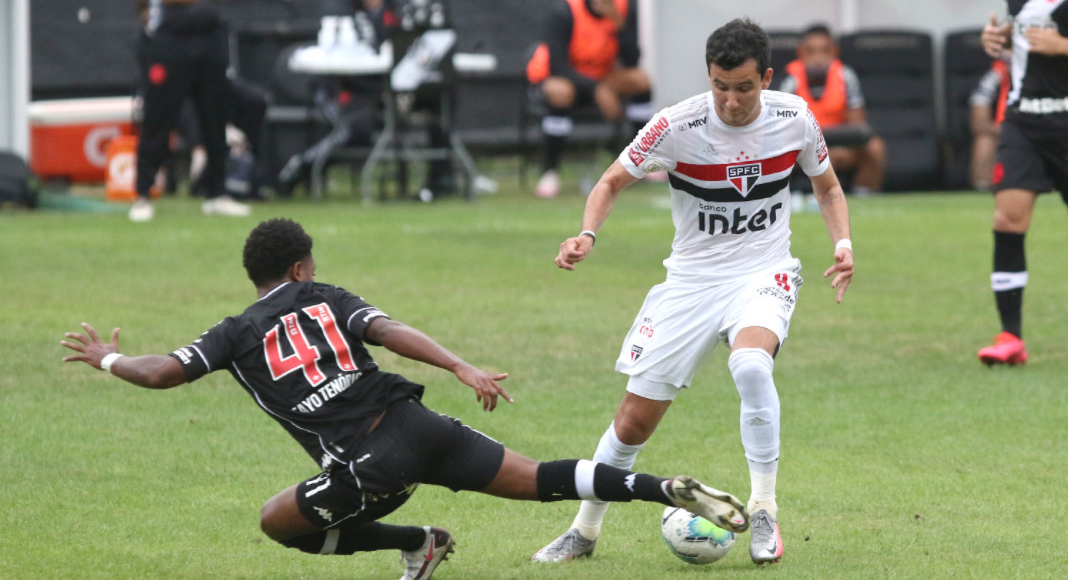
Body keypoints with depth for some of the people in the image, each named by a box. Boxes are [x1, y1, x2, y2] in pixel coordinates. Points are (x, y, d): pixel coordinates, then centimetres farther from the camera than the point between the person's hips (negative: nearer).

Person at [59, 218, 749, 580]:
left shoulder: (239, 334, 10)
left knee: (279, 522, 18)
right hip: (418, 425, 4)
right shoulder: (329, 300, 16)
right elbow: (393, 333, 0)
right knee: (536, 479, 8)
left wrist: (108, 358, 26)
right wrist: (465, 369, -8)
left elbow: (163, 373, 7)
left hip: (367, 466, -4)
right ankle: (668, 490, -9)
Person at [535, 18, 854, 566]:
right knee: (634, 419, 0)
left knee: (750, 364, -34)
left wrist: (842, 243, -7)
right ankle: (584, 531, 23)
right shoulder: (677, 126, -15)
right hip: (692, 279, 1)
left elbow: (827, 187, 11)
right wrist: (587, 234, -20)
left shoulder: (794, 119, -8)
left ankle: (763, 512, -21)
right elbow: (613, 180, -2)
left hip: (763, 273, -1)